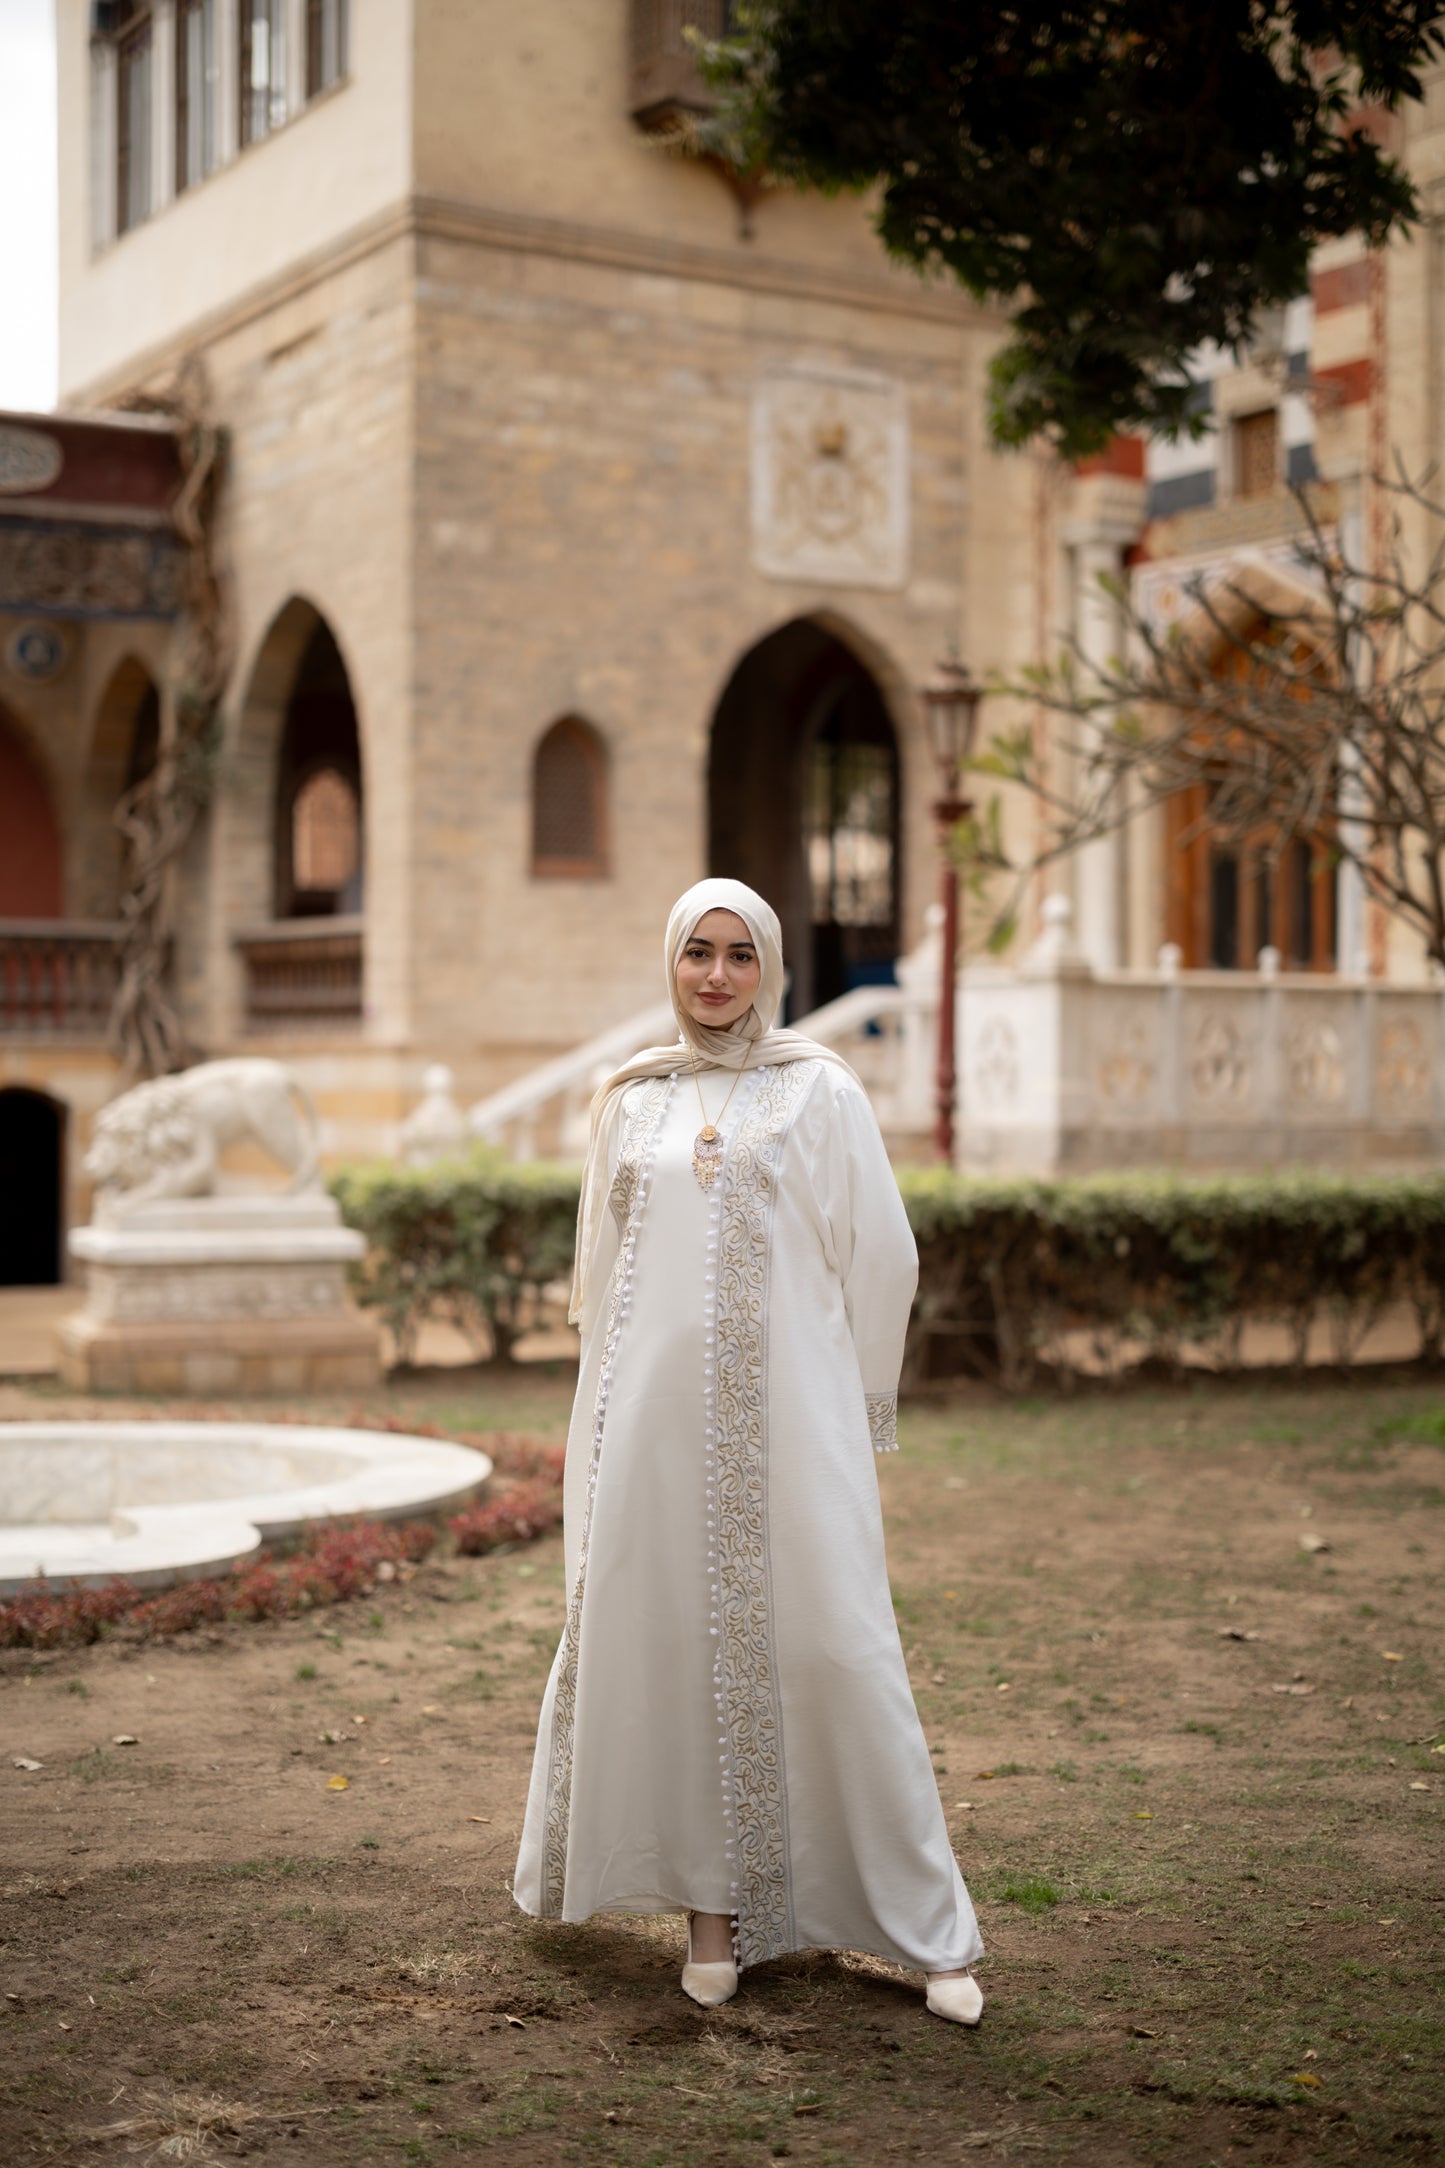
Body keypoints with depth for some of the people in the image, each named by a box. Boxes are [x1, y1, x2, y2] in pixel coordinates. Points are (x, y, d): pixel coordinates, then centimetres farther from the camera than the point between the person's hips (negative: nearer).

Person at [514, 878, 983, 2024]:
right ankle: (711, 1900, 15)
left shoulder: (819, 1089, 2)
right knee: (673, 1638, 2)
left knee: (828, 1640, -5)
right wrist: (619, 1401, 15)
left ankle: (927, 1926, 4)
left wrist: (850, 1401, 6)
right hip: (655, 1412, 3)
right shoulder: (631, 1099, 12)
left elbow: (883, 1254, 3)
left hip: (786, 1412, -3)